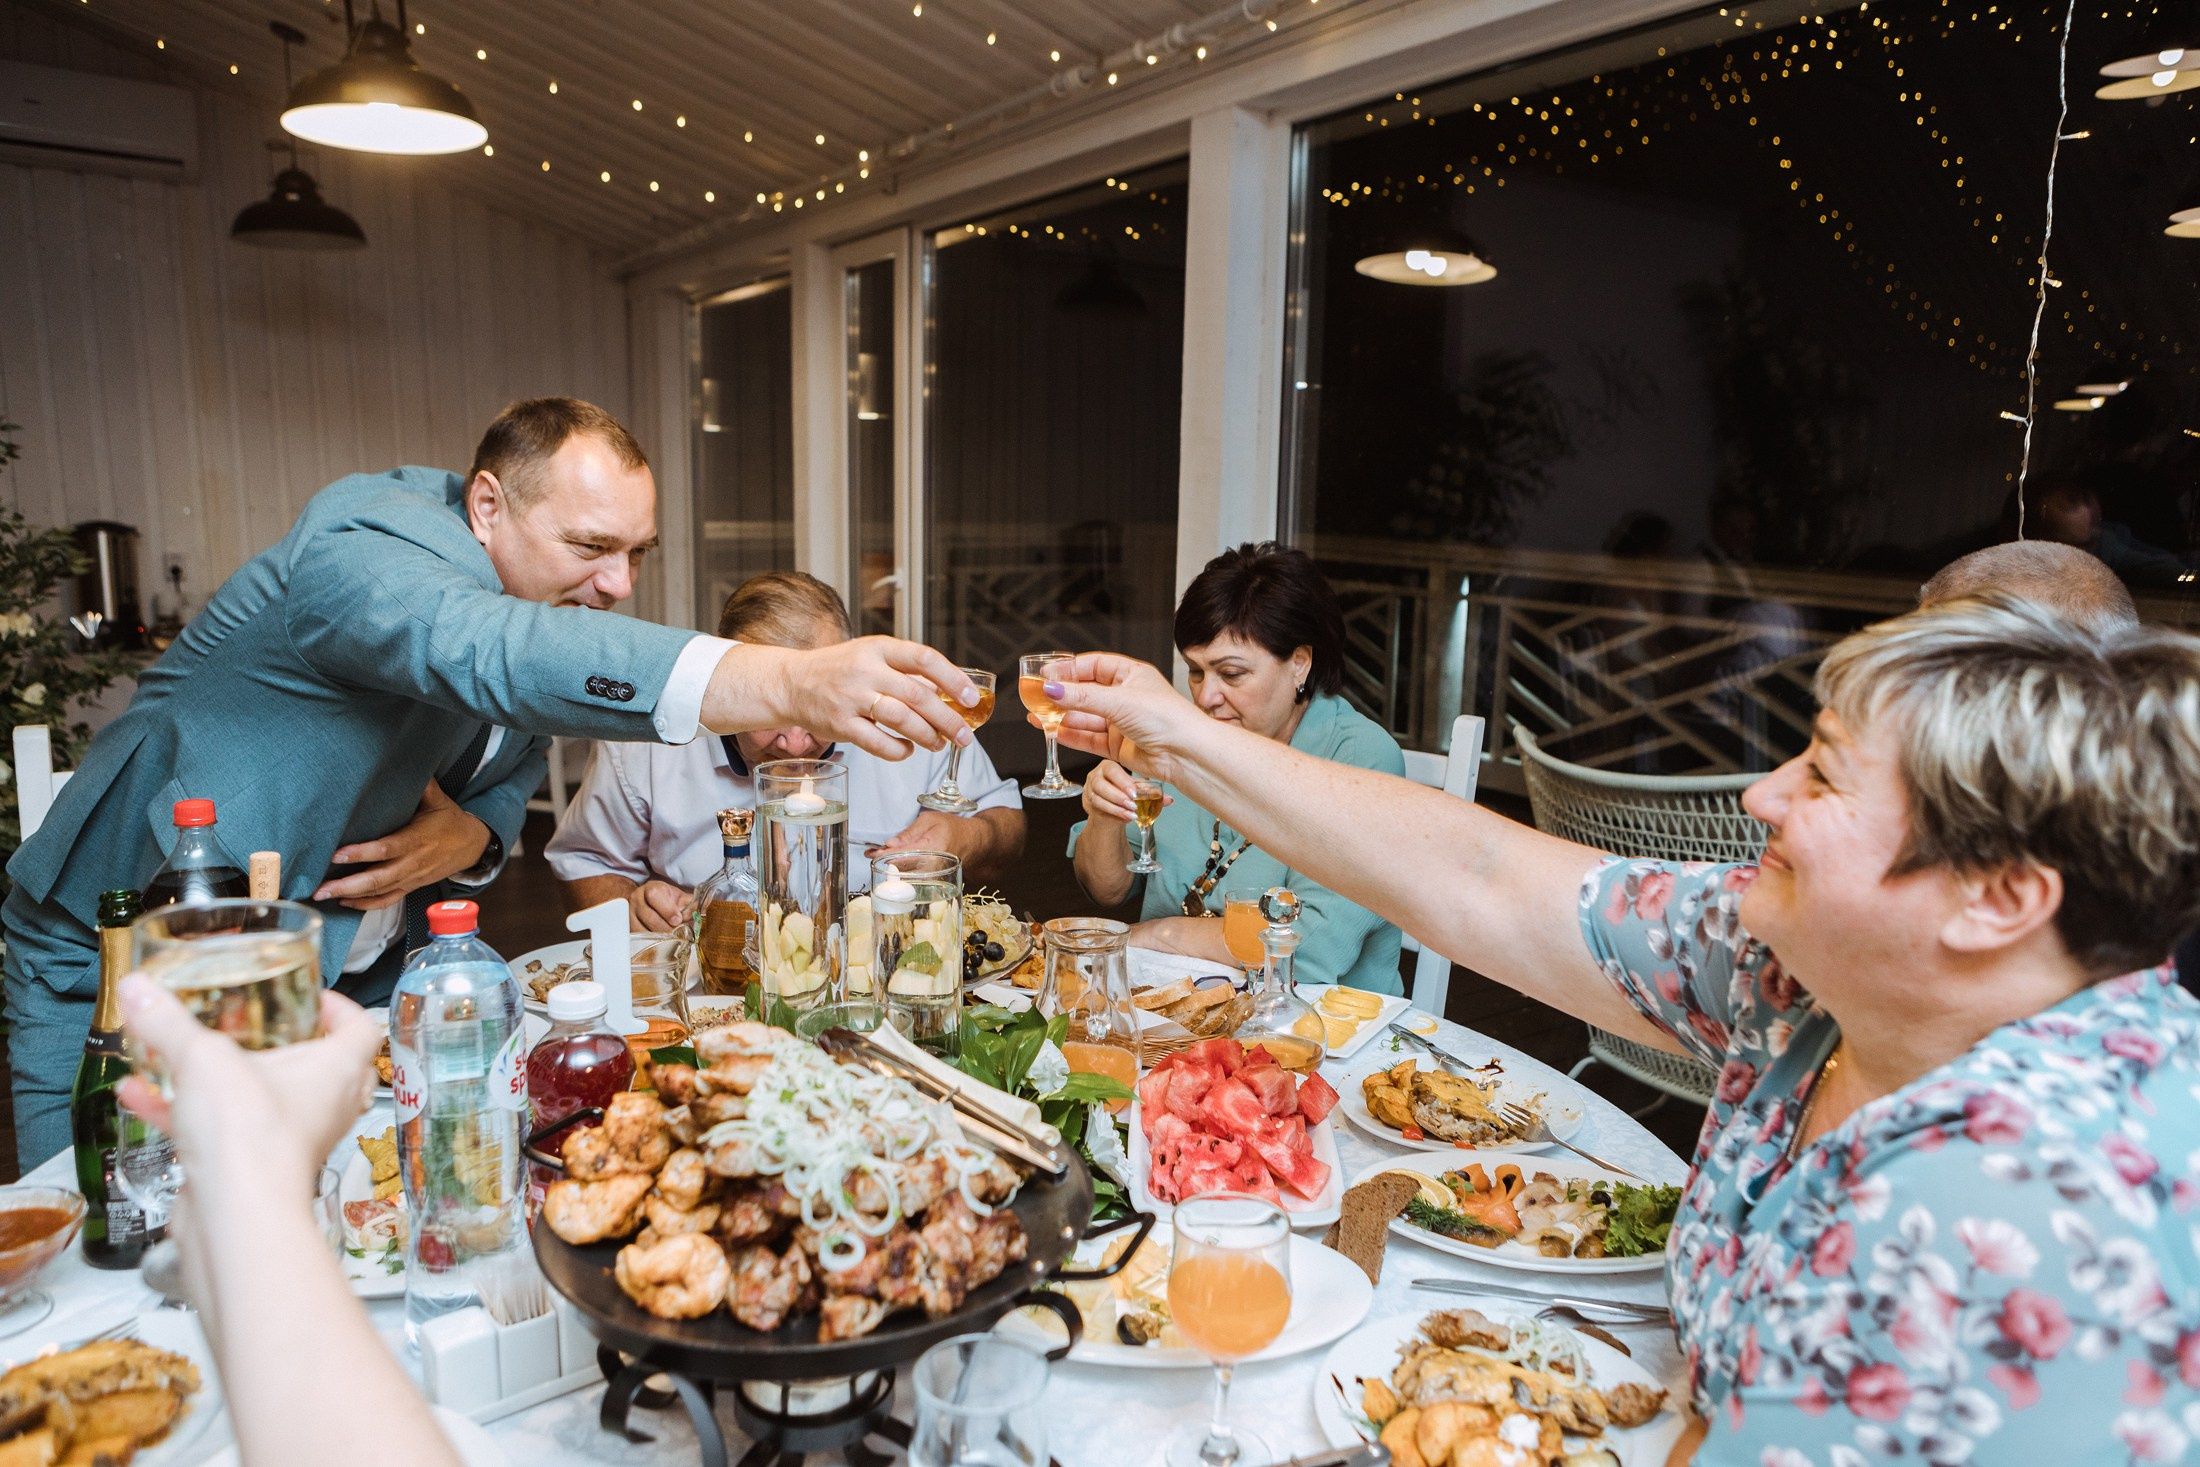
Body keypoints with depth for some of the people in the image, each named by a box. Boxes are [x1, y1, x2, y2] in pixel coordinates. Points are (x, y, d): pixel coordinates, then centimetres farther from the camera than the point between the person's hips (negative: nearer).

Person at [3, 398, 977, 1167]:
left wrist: (470, 835, -17)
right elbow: (492, 655, -51)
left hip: (353, 971, 7)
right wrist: (788, 686, -65)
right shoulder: (368, 544, -28)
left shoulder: (539, 594, 0)